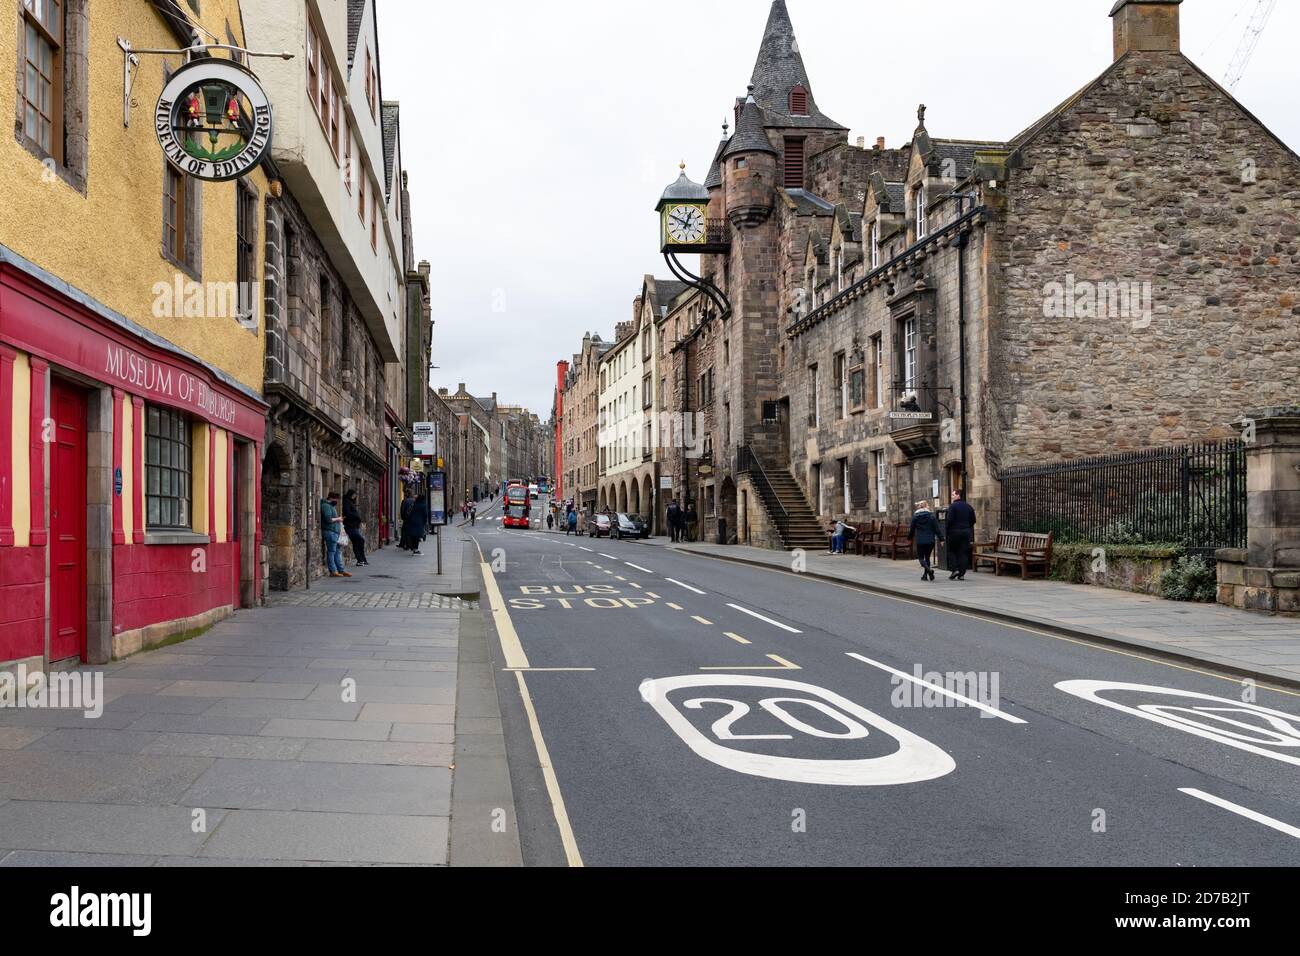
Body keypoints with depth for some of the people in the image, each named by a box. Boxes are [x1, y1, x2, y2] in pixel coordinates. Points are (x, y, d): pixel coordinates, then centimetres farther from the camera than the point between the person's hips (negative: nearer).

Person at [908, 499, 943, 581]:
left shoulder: (915, 516, -1)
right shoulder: (931, 516, -1)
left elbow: (912, 529, 6)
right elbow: (937, 528, -3)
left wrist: (909, 538, 22)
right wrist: (941, 538, 1)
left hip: (920, 541, -2)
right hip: (930, 540, 2)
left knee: (921, 557, 5)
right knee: (927, 557, 15)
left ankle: (929, 569, -22)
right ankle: (925, 575, 12)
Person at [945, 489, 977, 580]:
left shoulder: (952, 506, -9)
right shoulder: (969, 507, 10)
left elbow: (950, 519, -16)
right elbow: (973, 520, 11)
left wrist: (947, 529, -4)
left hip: (955, 532, -5)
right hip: (966, 532, 5)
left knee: (951, 551, 7)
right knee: (963, 552, 6)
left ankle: (955, 569, -7)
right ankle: (962, 574, 3)